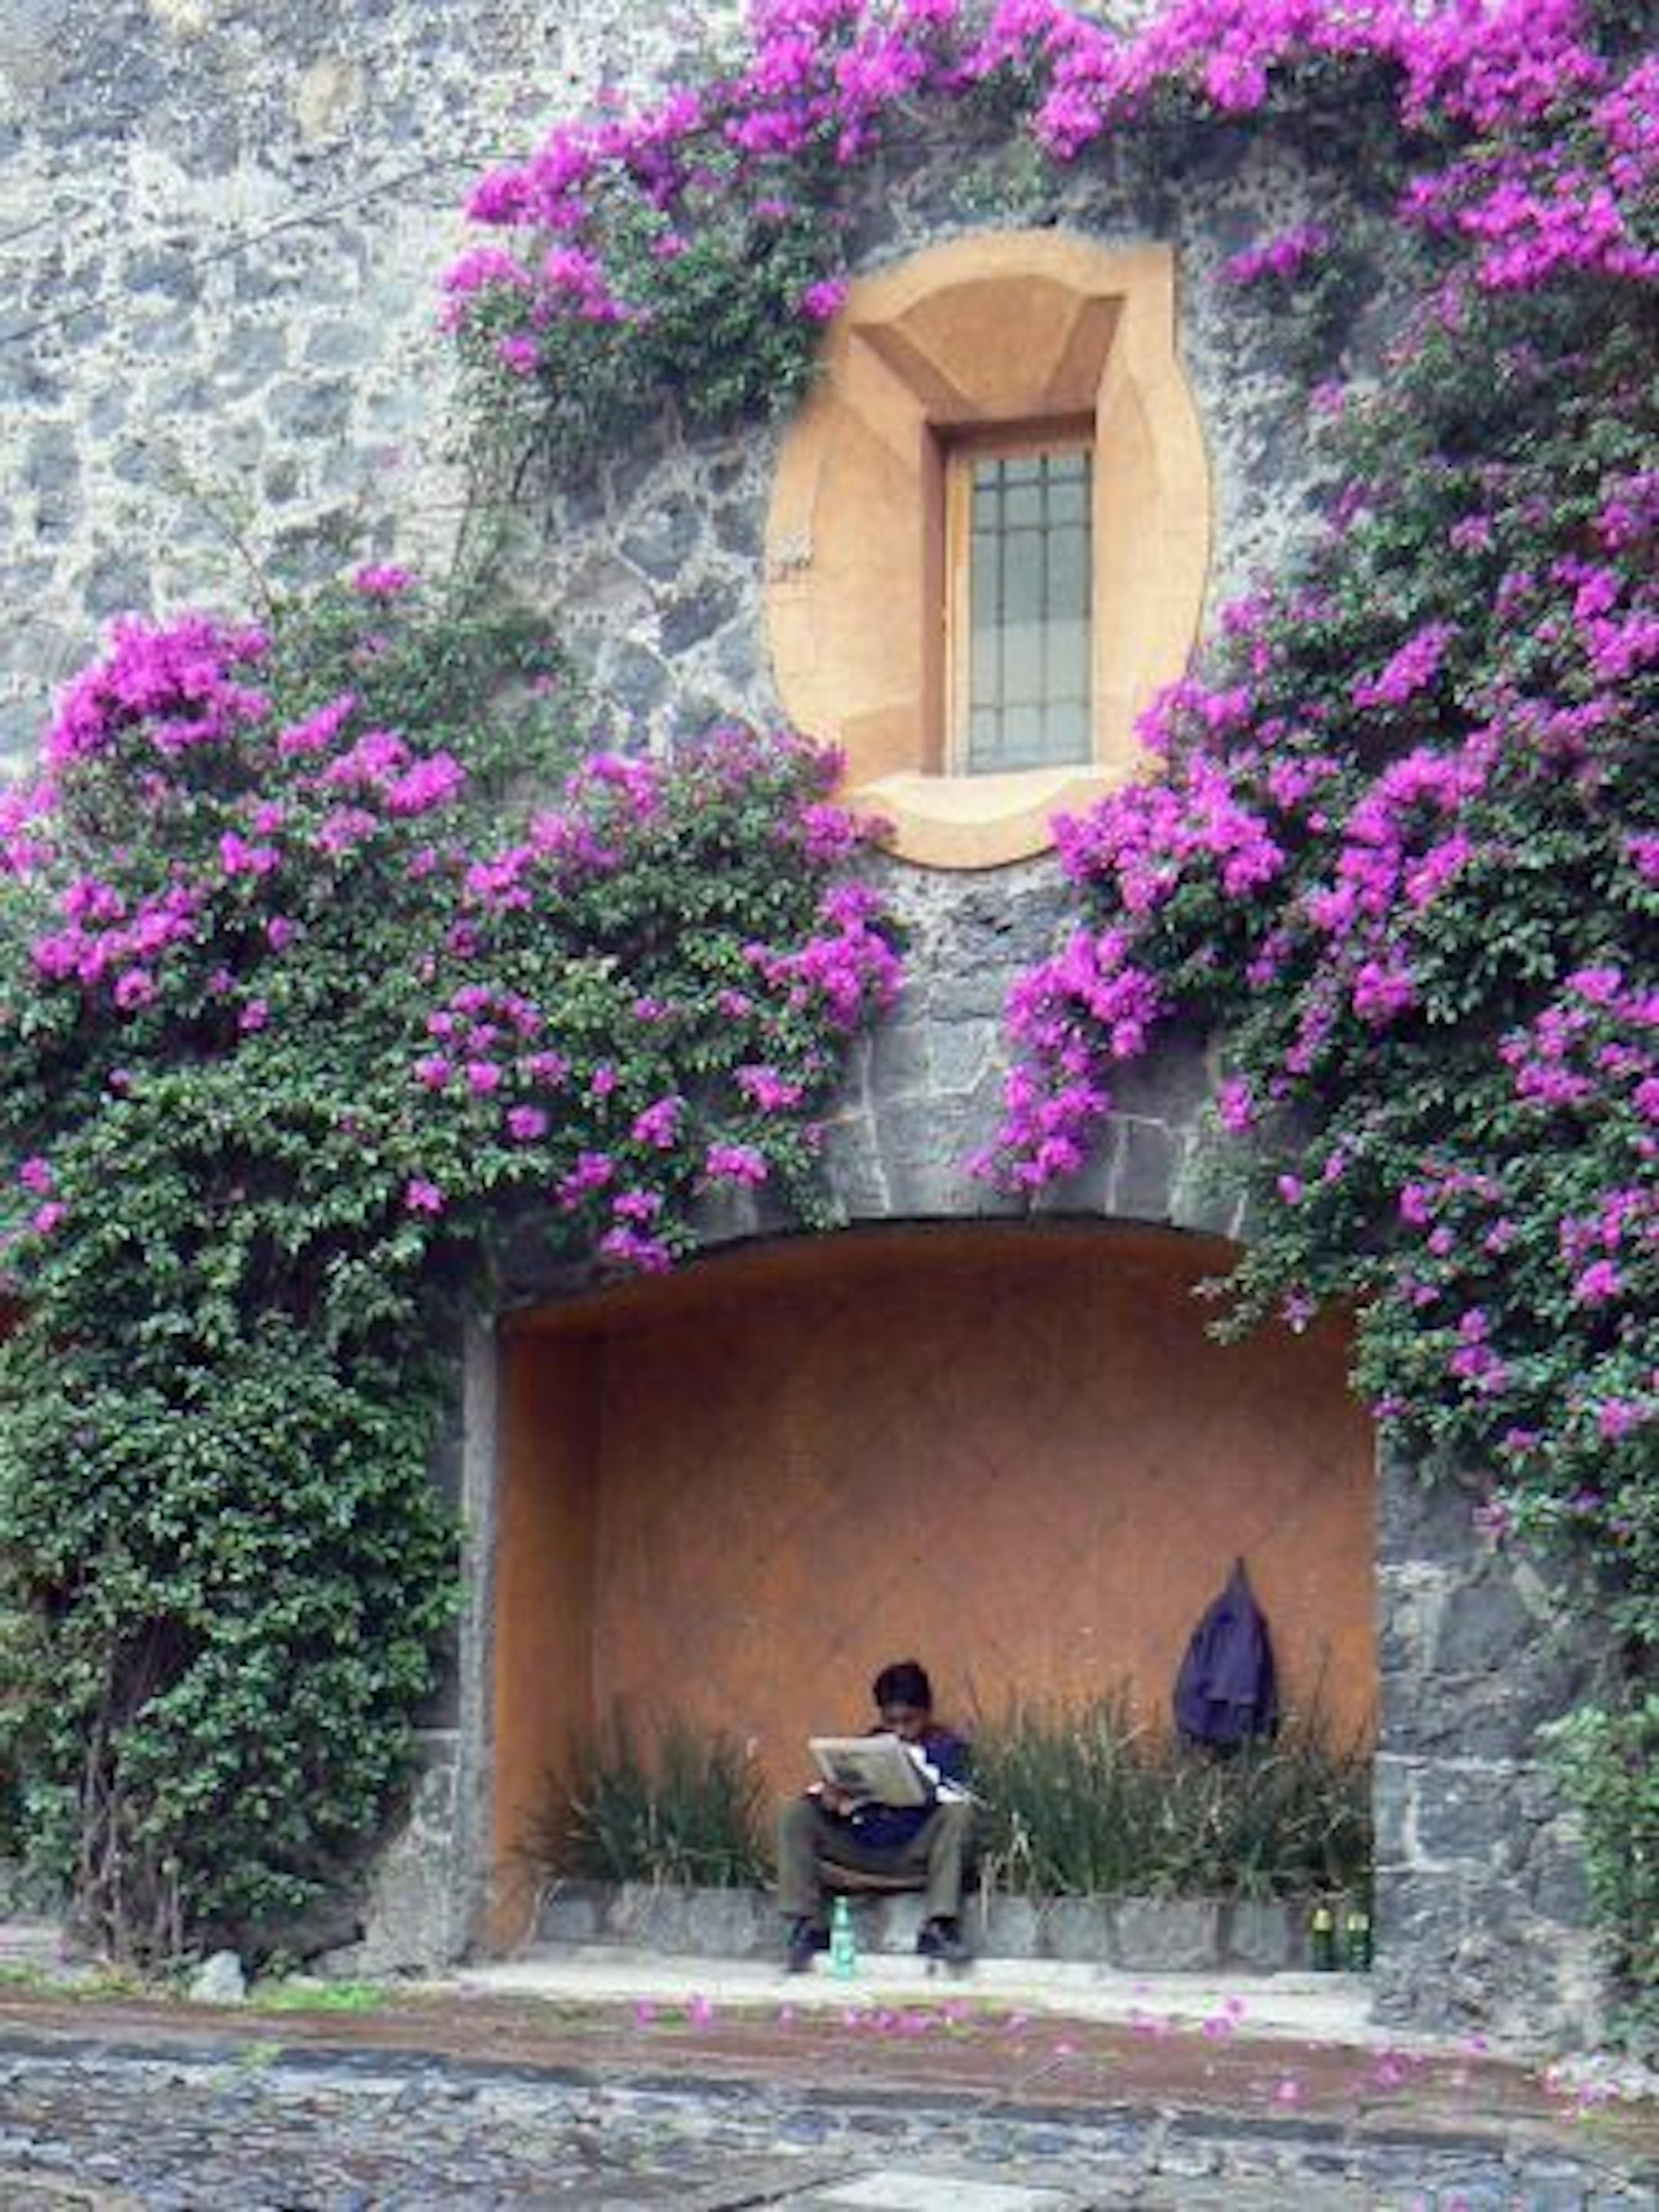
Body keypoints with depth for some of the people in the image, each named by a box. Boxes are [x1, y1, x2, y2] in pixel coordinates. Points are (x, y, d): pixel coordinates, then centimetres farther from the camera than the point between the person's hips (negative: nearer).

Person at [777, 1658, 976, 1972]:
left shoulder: (946, 1747, 7)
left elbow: (957, 1797, -10)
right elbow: (830, 1796, 9)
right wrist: (828, 1800, -16)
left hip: (915, 1854, -3)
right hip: (861, 1850, 3)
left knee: (959, 1813, -29)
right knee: (797, 1816, -13)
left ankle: (937, 1929, -33)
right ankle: (806, 1928, -18)